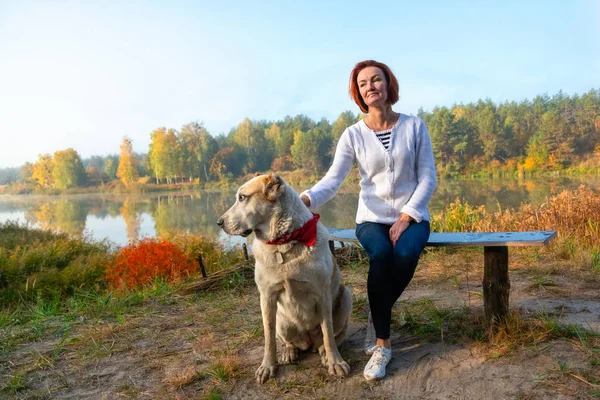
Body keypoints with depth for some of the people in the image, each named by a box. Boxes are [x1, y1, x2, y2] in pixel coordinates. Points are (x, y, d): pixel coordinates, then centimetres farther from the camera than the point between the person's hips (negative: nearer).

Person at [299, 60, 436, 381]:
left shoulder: (414, 126, -1)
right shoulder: (353, 135, -2)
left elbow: (428, 178, -3)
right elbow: (332, 180, -14)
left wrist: (406, 218, -15)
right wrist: (303, 199, -35)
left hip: (411, 216, 1)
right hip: (372, 218, 0)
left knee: (405, 254, -33)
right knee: (380, 255, -33)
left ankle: (376, 318, -4)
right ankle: (382, 344, -19)